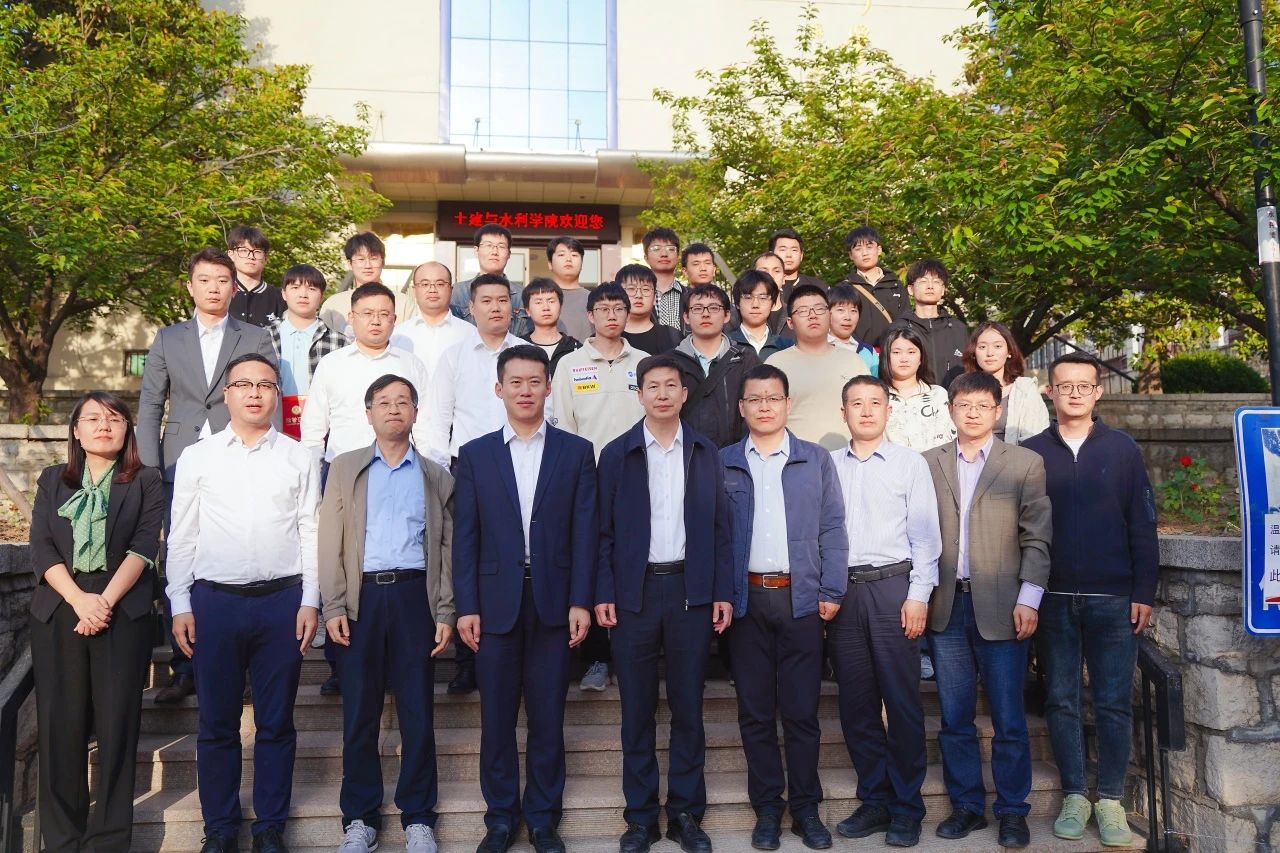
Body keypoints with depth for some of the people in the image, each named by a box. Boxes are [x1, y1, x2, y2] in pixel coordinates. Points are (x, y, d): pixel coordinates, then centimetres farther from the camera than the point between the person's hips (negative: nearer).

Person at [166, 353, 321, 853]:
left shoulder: (299, 459, 5)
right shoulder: (196, 458, 6)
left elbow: (310, 534, 3)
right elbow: (181, 537, 6)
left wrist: (309, 601, -3)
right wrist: (180, 605, 1)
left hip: (281, 600, 0)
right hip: (213, 600, 0)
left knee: (276, 723, 8)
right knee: (217, 723, 9)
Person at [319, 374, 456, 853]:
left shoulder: (436, 477, 11)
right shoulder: (345, 469, 10)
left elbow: (446, 548, 8)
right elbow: (330, 542, 3)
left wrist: (445, 612, 0)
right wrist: (333, 606, -6)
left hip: (414, 594, 0)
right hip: (361, 596, 0)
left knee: (417, 711, 4)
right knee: (360, 711, 5)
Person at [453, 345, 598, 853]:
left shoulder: (576, 452, 5)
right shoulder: (475, 455, 6)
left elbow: (585, 531, 1)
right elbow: (464, 537, 3)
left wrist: (580, 601, -5)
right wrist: (466, 607, -3)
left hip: (553, 600, 0)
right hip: (496, 602, 1)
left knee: (548, 717, 7)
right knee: (496, 717, 8)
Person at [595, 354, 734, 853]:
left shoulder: (706, 453, 6)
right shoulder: (617, 454, 3)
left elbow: (720, 528, 6)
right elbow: (605, 531, 2)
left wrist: (723, 593, 0)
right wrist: (603, 594, -5)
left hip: (691, 590, 1)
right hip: (635, 591, -1)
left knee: (688, 706, 7)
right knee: (637, 709, 6)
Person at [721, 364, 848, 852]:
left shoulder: (816, 460, 6)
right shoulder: (723, 464, 6)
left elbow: (832, 529, 3)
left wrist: (831, 592, -5)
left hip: (800, 597, -1)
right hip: (746, 599, 1)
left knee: (801, 710, 4)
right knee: (755, 711, 7)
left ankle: (806, 808, 18)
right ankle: (767, 808, 19)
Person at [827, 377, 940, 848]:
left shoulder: (910, 463, 5)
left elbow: (925, 534, 1)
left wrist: (918, 595, -7)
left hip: (892, 586, -2)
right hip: (841, 590, 3)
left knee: (902, 699, 0)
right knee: (856, 702, 8)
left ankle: (907, 808, 12)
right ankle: (875, 800, 21)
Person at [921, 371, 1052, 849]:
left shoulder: (1026, 465, 4)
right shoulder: (928, 464, 8)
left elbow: (1037, 538, 0)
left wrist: (1028, 598, -7)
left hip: (999, 607, -2)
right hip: (946, 606, 2)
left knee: (1008, 719, 3)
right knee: (954, 718, 9)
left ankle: (1012, 812, 18)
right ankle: (966, 805, 22)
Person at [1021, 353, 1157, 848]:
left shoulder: (1122, 450, 5)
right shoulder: (1030, 453, 4)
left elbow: (1142, 525, 4)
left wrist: (1144, 591, -2)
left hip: (1114, 600, 0)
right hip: (1053, 599, 0)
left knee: (1114, 704, 4)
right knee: (1061, 701, 6)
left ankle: (1110, 800, 15)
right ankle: (1075, 795, 18)